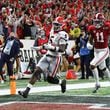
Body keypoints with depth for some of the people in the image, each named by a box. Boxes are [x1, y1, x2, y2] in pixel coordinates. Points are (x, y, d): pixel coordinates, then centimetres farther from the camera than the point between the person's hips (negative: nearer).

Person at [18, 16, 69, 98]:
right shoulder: (52, 32, 9)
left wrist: (51, 47, -32)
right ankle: (26, 91, -15)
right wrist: (42, 47, 25)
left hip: (55, 58, -7)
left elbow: (62, 49, -25)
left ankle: (62, 82, 30)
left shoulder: (62, 35, -16)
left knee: (50, 79, -3)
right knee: (37, 71, -10)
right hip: (47, 56, 7)